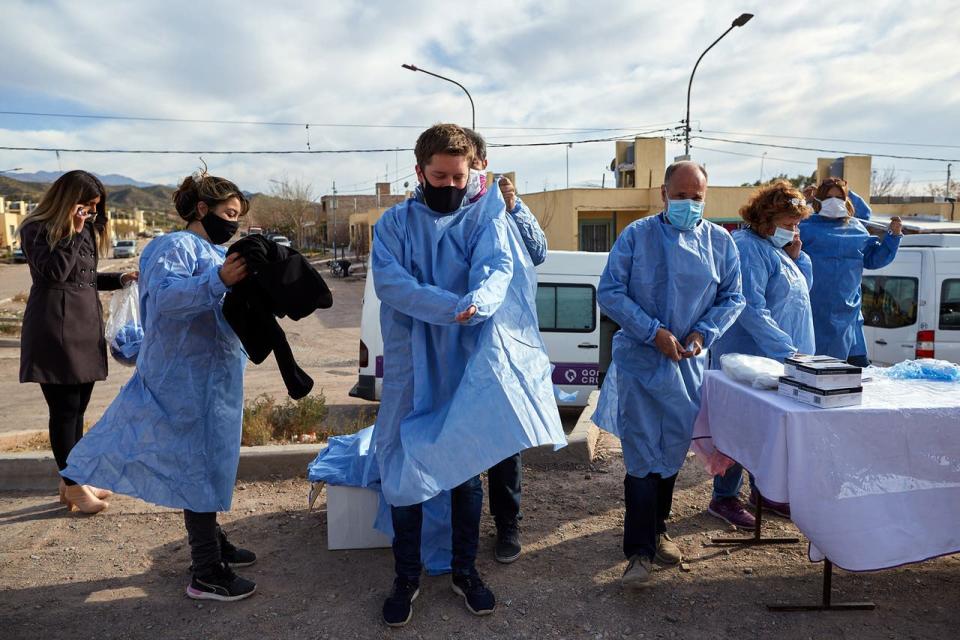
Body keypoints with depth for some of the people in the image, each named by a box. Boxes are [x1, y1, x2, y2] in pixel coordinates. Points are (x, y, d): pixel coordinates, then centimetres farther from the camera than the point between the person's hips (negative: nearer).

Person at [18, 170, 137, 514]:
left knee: (76, 408, 11)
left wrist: (119, 279, 7)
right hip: (56, 328, -8)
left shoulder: (85, 229, 16)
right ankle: (73, 487, 7)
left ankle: (73, 481, 20)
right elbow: (54, 273, -18)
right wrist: (72, 233, -18)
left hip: (87, 325, 8)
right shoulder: (37, 229, -6)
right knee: (65, 409, -2)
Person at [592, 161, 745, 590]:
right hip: (640, 361, -4)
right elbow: (609, 293, -8)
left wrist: (703, 333, -7)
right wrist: (654, 332, -16)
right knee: (643, 456, -6)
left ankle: (656, 530, 32)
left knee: (672, 453, 14)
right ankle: (640, 551, 2)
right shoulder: (637, 236, -4)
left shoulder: (719, 242, 6)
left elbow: (732, 298, 11)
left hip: (688, 363, 4)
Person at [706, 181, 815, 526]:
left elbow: (803, 289, 21)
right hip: (749, 358, -10)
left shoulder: (776, 248, 14)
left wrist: (797, 257, 4)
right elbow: (752, 311, -25)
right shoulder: (748, 249, -17)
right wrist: (789, 351, -27)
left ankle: (762, 489, 31)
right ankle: (724, 498, 11)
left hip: (776, 360, 10)